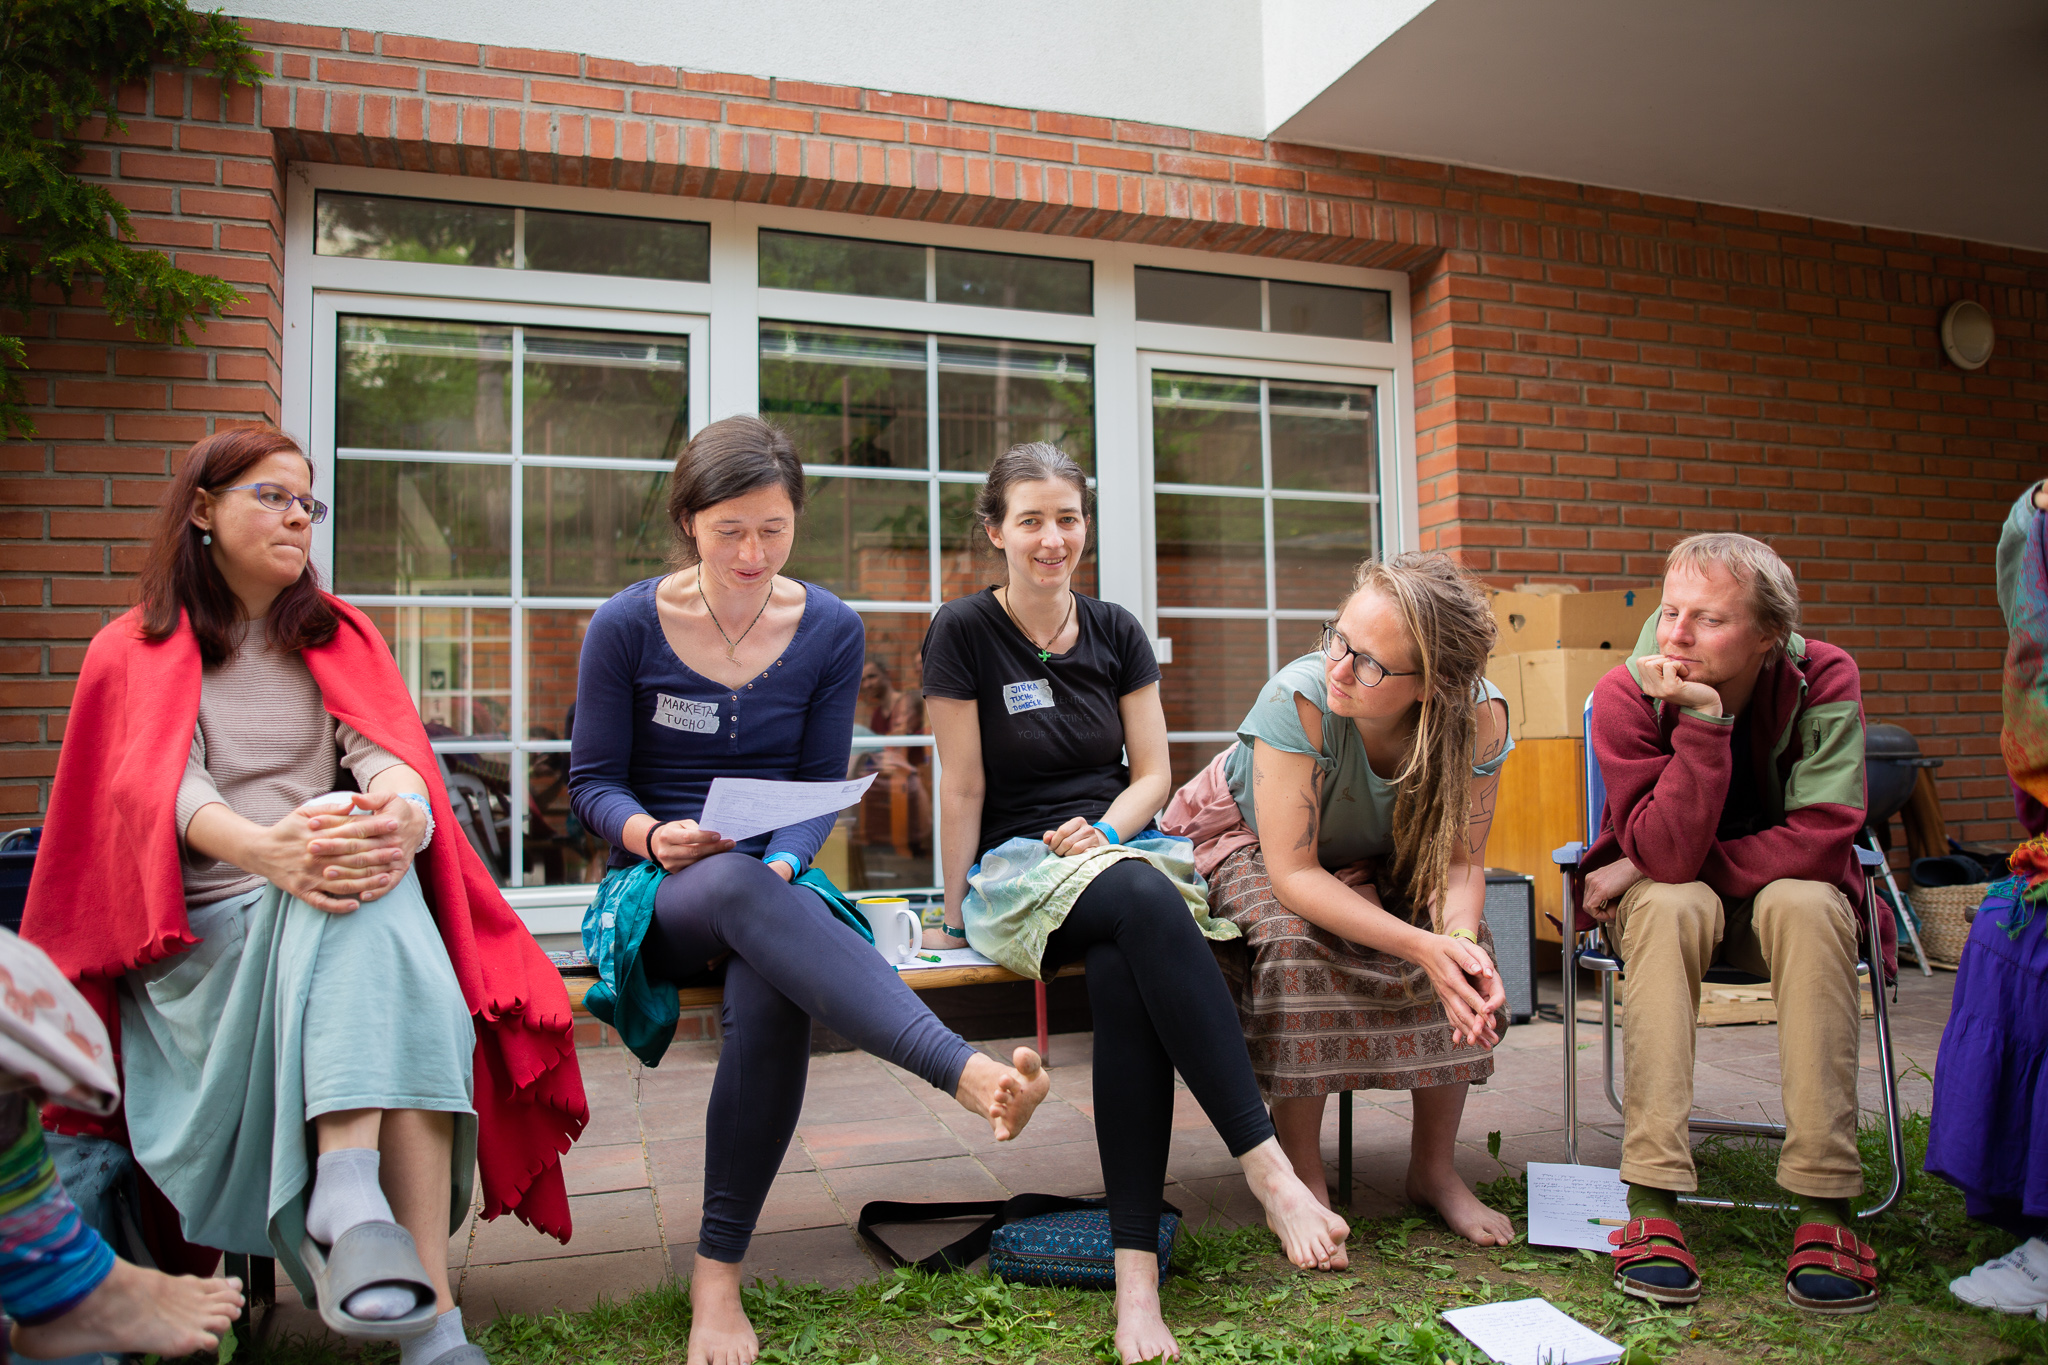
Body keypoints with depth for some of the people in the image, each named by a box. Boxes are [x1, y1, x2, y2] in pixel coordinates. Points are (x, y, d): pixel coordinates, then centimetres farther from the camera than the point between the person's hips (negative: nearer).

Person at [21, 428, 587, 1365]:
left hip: (344, 885, 2)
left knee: (375, 891, -35)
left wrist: (399, 810, -28)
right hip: (206, 929, -2)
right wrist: (265, 850, -31)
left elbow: (387, 749, 0)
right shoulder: (135, 652, 13)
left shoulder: (338, 637, 20)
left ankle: (349, 1190, -48)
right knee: (371, 926, -35)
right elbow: (164, 786, -6)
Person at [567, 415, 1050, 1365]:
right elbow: (592, 782, 3)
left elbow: (821, 786, 6)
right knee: (733, 881, -40)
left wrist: (781, 864, -14)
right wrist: (652, 835, -18)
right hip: (656, 891, -1)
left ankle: (717, 1276, -23)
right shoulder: (627, 626, -1)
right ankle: (969, 1072, -55)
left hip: (773, 885, 2)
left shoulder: (831, 631, 3)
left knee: (772, 992, -36)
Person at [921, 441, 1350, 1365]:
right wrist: (956, 911, 1)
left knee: (1124, 972, -34)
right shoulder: (964, 633, -1)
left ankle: (1136, 1268, -36)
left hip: (1121, 846, 3)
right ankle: (1267, 1169, -40)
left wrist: (1105, 830, -9)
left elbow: (1153, 772, 10)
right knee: (1147, 904, -37)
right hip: (1017, 867, -3)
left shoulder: (1116, 633, 11)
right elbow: (963, 788, -1)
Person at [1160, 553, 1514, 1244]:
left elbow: (1458, 859, -19)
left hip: (1380, 862, 3)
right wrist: (1418, 945, -46)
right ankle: (1301, 1179, -15)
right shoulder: (1299, 698, -37)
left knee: (1464, 956, -23)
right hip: (1248, 843, -3)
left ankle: (1435, 1167, -2)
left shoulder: (1480, 717, -27)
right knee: (1297, 943, -34)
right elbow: (1292, 874, -35)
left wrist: (1459, 939, -42)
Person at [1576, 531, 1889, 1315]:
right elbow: (1670, 856, -27)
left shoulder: (1823, 682, -17)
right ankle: (1653, 1205, -37)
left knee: (1807, 904, -34)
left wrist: (1647, 872, -24)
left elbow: (1820, 842, -25)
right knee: (1671, 904, -35)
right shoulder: (1626, 696, -19)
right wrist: (1703, 720, -38)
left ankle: (1824, 1207, -32)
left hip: (1785, 896, 1)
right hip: (1665, 898, 0)